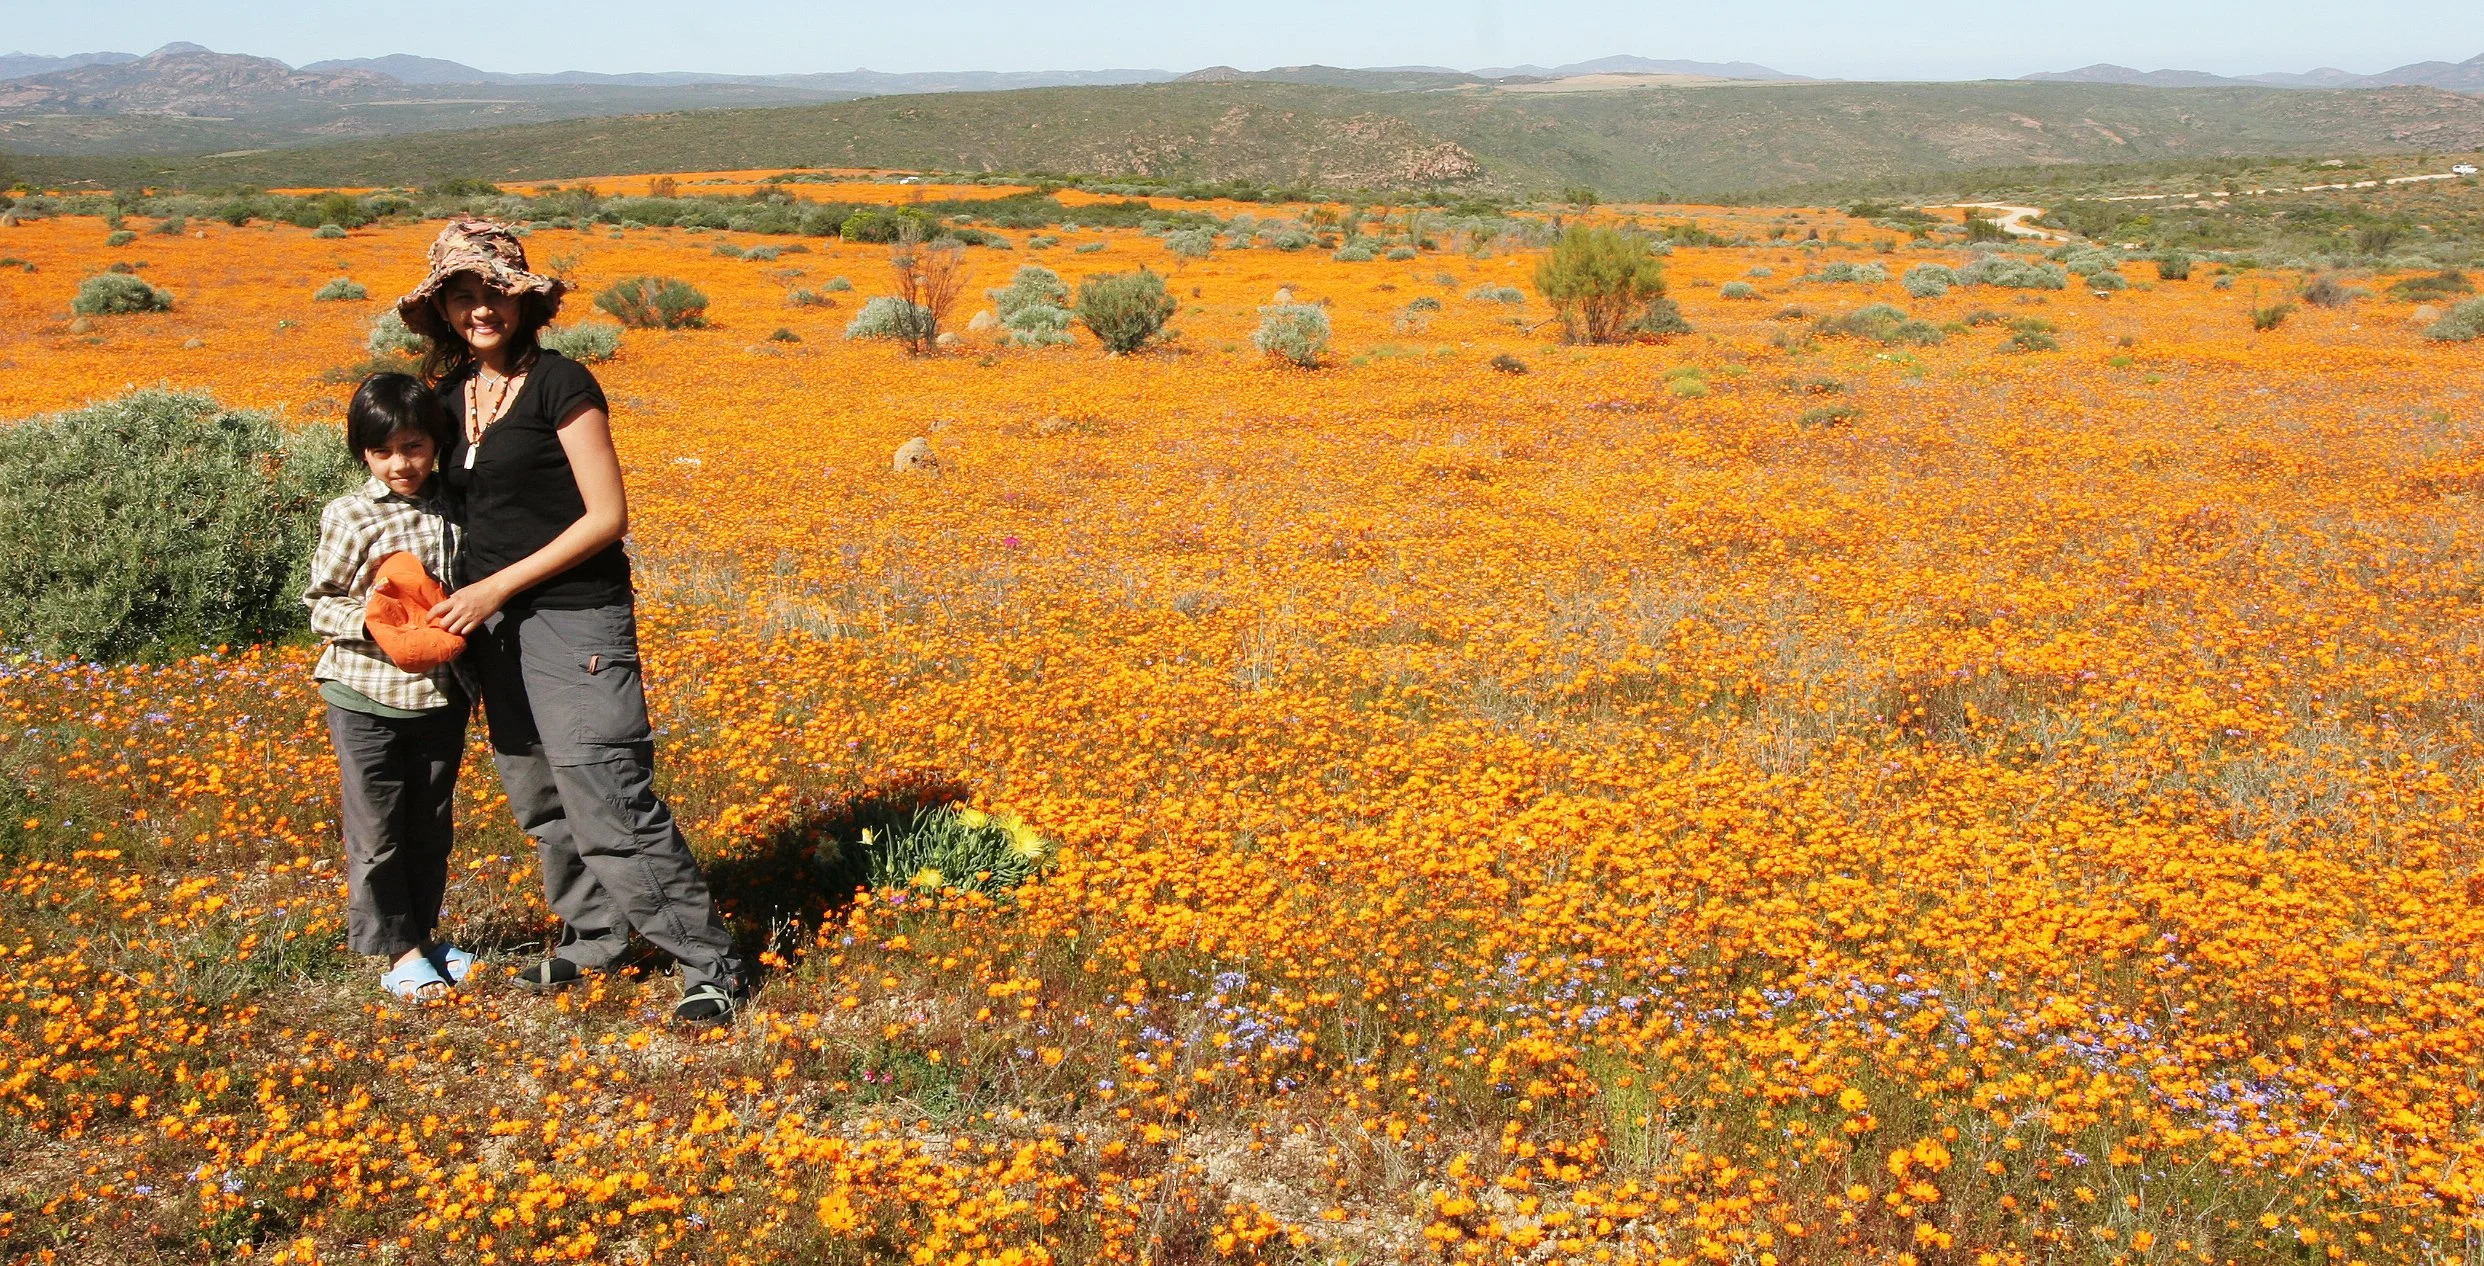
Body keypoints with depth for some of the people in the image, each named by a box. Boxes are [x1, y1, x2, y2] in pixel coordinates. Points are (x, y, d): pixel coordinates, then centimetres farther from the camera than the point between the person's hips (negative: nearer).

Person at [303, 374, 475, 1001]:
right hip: (367, 697, -3)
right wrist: (368, 621, -22)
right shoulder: (349, 517, -9)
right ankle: (398, 950, 18)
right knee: (376, 832, 4)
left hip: (442, 697, 3)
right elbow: (321, 603, -3)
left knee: (432, 826, 15)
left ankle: (423, 932, 32)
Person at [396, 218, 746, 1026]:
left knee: (612, 805, -11)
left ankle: (708, 965, -2)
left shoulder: (560, 384, -11)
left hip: (574, 619, -8)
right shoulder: (450, 395, 11)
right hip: (497, 624, 8)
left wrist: (499, 585, -15)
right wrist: (468, 599, 1)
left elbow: (608, 516, -14)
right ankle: (593, 937, 32)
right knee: (539, 798, 15)